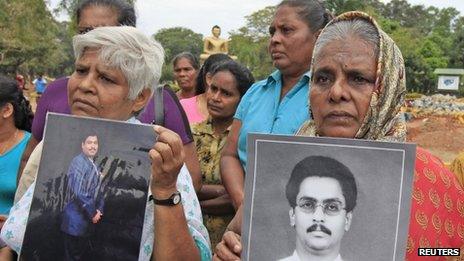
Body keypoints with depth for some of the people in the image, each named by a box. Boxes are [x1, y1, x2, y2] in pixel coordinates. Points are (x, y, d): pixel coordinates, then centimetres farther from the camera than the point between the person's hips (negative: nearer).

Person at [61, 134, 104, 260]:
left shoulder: (94, 166, 12)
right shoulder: (78, 162, -17)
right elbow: (78, 193, -23)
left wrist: (99, 210, 2)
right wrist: (92, 213, -15)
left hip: (87, 217, 9)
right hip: (76, 218, -9)